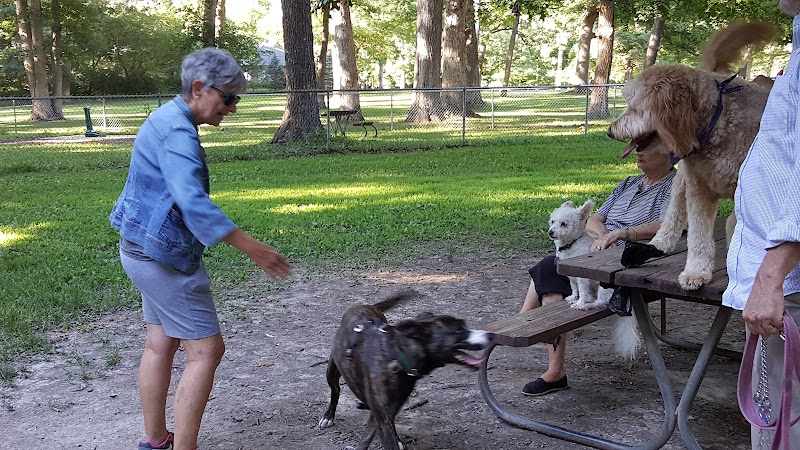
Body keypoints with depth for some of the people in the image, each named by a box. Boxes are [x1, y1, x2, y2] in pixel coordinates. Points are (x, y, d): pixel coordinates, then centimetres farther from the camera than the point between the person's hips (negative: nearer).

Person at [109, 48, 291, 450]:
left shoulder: (168, 119, 11)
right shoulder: (176, 131, -21)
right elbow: (193, 202, -33)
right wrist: (252, 248, -34)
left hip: (144, 250, 10)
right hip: (163, 255, -10)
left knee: (160, 343, 16)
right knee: (206, 351, -7)